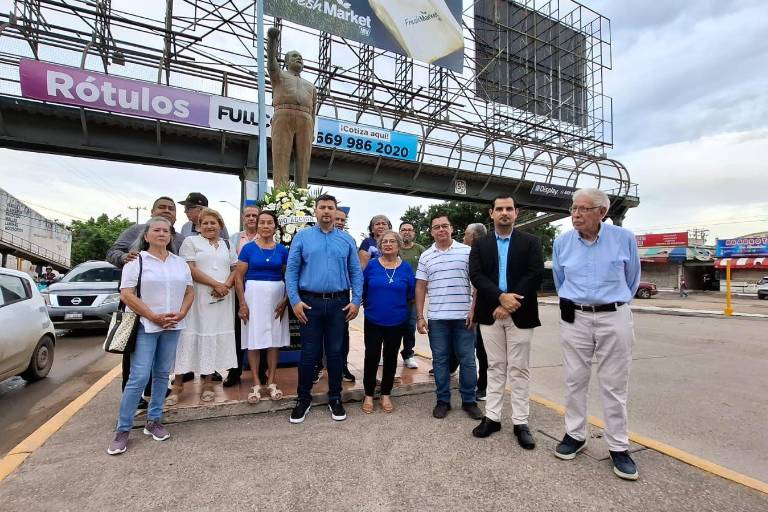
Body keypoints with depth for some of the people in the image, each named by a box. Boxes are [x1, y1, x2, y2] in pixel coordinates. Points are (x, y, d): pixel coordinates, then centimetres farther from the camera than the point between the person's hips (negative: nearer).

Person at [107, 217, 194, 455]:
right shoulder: (136, 260, -3)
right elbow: (126, 295, -10)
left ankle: (154, 421, 23)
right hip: (145, 327, -4)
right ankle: (123, 429, 8)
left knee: (162, 374, 10)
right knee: (139, 377, -6)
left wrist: (180, 314, -5)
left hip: (172, 327, 4)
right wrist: (154, 317, -14)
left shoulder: (180, 262, 11)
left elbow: (190, 291, 12)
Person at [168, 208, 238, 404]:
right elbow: (191, 270, -7)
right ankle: (178, 383, 8)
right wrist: (216, 284, -13)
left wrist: (226, 286, -7)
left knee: (215, 337, 5)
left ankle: (208, 382, 14)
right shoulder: (191, 241, 4)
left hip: (222, 300, 4)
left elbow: (235, 269, 12)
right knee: (191, 336, -3)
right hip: (197, 298, -3)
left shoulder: (227, 244, 17)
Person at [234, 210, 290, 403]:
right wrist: (242, 303, -7)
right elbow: (238, 277, -1)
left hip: (277, 296, 2)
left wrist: (285, 301, -4)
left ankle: (271, 382, 18)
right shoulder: (248, 248, 0)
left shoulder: (282, 250, 5)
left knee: (275, 338, 6)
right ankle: (256, 384, 14)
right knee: (254, 339, 2)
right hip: (254, 294, -1)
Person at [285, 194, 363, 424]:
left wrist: (356, 301, -3)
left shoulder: (347, 240, 7)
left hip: (339, 303, 1)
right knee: (309, 352, 7)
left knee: (335, 352, 10)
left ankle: (335, 398, 26)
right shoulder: (302, 237, 3)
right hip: (310, 302, -1)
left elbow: (356, 273, 5)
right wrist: (295, 301, -8)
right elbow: (291, 271, 0)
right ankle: (303, 398, 25)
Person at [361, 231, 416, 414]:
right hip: (373, 321, -1)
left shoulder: (406, 268, -1)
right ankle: (368, 395, 20)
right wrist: (371, 306, 8)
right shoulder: (371, 266, -3)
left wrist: (399, 307, 7)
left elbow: (411, 295, 6)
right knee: (371, 356, 3)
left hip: (397, 322, 1)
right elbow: (362, 291, 5)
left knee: (390, 357, 11)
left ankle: (386, 395, 27)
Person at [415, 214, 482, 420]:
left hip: (464, 316, -1)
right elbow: (420, 288, 7)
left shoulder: (467, 251, 1)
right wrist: (420, 317, 1)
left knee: (467, 360, 7)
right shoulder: (425, 257, 7)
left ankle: (469, 401, 23)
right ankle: (443, 400, 24)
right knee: (440, 360, 10)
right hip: (437, 318, 2)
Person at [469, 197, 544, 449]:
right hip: (490, 314, 2)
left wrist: (510, 303, -14)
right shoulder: (480, 244, 7)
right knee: (495, 367, 11)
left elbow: (536, 274, -8)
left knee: (519, 369, 6)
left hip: (520, 314, -1)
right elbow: (476, 275, -5)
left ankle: (520, 422, 16)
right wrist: (501, 297, -18)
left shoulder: (531, 242, 2)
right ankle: (492, 417, 20)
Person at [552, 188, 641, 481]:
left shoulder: (624, 238, -5)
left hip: (615, 318, -1)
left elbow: (632, 279, 11)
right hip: (574, 318, 2)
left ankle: (618, 446, 19)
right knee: (575, 380, 9)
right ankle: (575, 435, 24)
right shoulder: (562, 242, 0)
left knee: (614, 385, 5)